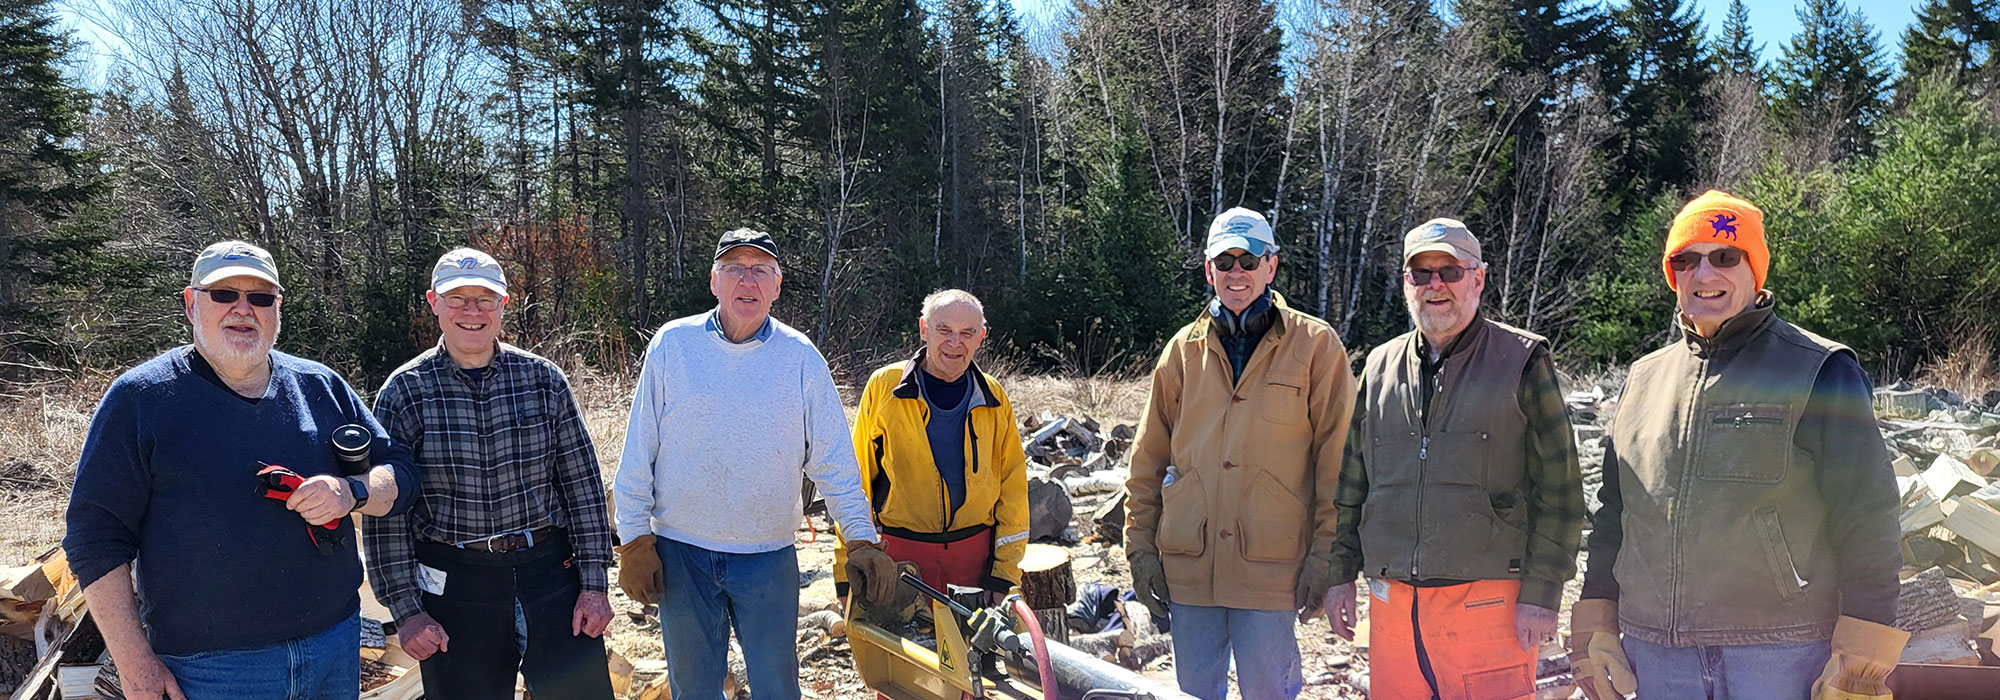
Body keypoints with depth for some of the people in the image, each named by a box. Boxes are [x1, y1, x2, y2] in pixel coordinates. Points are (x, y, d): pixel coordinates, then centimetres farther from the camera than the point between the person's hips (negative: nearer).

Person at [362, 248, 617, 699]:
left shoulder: (543, 380, 2)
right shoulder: (404, 392, -1)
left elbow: (583, 485, 4)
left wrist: (594, 582, 0)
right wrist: (405, 607, -5)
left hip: (551, 575, 1)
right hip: (454, 589, -1)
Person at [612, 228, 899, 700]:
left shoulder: (801, 358, -2)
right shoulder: (673, 344, -2)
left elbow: (833, 461, 2)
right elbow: (639, 450, 1)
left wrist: (861, 540, -3)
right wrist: (635, 541, -1)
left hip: (768, 557, 0)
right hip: (681, 553, 1)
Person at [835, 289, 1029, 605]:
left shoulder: (993, 398, 5)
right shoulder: (883, 386, -2)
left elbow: (1013, 486, 8)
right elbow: (856, 480, 0)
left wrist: (1005, 574, 2)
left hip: (975, 555, 2)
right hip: (900, 554, -2)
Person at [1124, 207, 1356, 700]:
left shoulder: (1315, 345, 0)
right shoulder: (1185, 349, 9)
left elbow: (1337, 459, -3)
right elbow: (1148, 460, 10)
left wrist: (1325, 555, -7)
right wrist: (1141, 547, 6)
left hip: (1270, 565, -3)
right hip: (1188, 564, 3)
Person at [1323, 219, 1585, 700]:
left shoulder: (1522, 361, -1)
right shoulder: (1380, 366, 12)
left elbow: (1559, 492, -3)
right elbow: (1351, 484, 17)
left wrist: (1541, 593, -8)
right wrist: (1341, 574, 13)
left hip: (1489, 601, -4)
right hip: (1392, 602, 4)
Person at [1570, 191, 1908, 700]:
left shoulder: (1820, 373, -2)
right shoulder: (1645, 378, 12)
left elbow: (1867, 526, -5)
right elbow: (1612, 516, 16)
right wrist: (1594, 630, 11)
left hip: (1780, 658, -4)